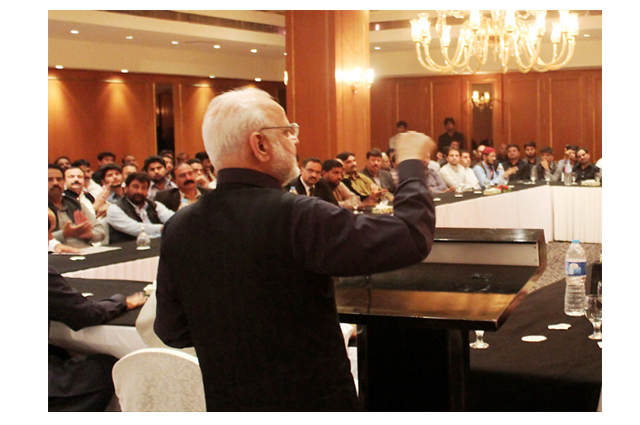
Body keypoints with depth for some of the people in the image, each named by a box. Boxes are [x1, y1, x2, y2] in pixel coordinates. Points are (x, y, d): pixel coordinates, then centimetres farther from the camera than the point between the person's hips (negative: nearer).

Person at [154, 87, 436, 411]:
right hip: (315, 402, -4)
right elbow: (411, 238, -23)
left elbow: (172, 332, 2)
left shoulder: (178, 229, -7)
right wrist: (411, 163, -7)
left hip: (227, 404, 5)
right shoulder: (295, 217, -24)